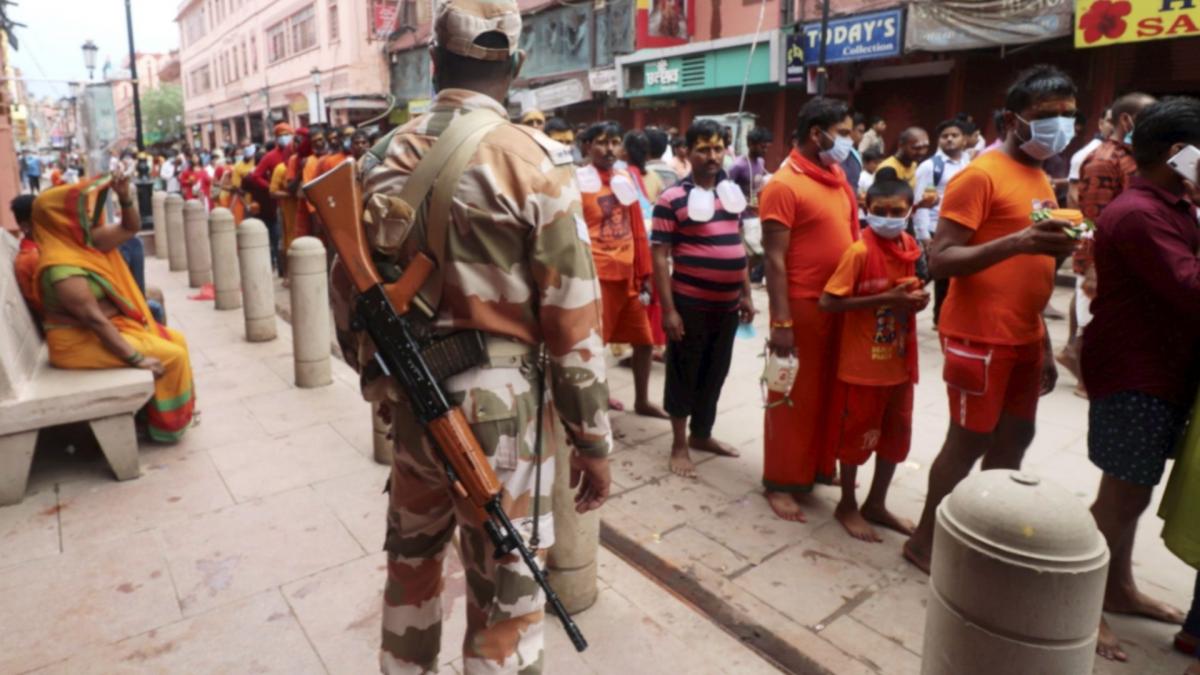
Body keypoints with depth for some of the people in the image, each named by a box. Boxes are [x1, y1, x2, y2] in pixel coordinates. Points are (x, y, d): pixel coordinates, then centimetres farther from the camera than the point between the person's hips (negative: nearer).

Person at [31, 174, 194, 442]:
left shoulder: (84, 239, 1)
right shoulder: (62, 266, -26)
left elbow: (130, 228, 10)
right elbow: (94, 319, -28)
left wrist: (125, 196, -9)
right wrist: (136, 358, -28)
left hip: (111, 324, 10)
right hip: (82, 341, -10)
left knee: (176, 340, 10)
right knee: (171, 355, -16)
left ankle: (172, 413, 17)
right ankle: (167, 424, 1)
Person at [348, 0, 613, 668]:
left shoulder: (386, 158, 5)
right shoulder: (534, 162, -11)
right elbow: (572, 320, -13)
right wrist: (592, 439, -4)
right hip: (501, 405, -5)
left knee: (412, 559, 26)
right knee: (506, 599, 10)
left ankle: (405, 665, 48)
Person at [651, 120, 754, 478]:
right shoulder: (673, 198, -9)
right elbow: (659, 256, -12)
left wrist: (746, 294, 13)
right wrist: (668, 309, -16)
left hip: (727, 304, 6)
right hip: (690, 304, -6)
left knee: (715, 374, 16)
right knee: (684, 374, 6)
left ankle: (702, 435, 34)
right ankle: (679, 445, 20)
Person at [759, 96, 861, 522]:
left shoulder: (838, 177, 11)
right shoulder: (784, 185, -14)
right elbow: (774, 259, -17)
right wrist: (781, 323, -21)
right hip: (803, 307, -8)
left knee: (831, 391, 17)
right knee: (795, 397, 3)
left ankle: (820, 466, 35)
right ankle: (781, 482, 17)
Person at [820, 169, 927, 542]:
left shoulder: (910, 247, 4)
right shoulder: (860, 251, -17)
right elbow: (828, 301, -22)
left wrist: (917, 299, -3)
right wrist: (885, 300, -24)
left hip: (900, 361, 7)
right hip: (863, 364, -7)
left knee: (896, 433, 16)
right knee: (857, 433, 7)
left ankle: (876, 504, 34)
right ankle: (847, 505, 27)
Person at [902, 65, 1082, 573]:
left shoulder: (1040, 179, 15)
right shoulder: (981, 175, -12)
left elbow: (1028, 275, 19)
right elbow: (939, 261, -20)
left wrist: (1043, 346, 19)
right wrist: (1018, 241, -31)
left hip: (1022, 338, 9)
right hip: (979, 337, -9)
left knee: (1014, 438, 15)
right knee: (969, 441, -1)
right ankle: (924, 540, 16)